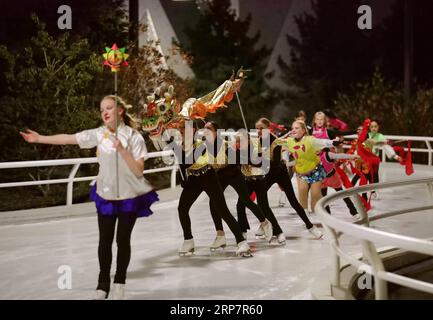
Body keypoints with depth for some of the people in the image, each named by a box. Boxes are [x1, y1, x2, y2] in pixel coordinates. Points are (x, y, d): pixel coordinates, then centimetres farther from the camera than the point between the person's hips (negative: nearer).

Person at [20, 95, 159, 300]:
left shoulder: (134, 137, -14)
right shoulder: (98, 134, -6)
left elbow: (138, 171, -19)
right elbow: (68, 139, -4)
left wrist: (122, 150, -29)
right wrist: (39, 139, -5)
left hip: (129, 197, -2)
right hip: (106, 196, 3)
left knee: (122, 240, 6)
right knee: (105, 241, 7)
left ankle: (119, 283, 23)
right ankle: (103, 285, 23)